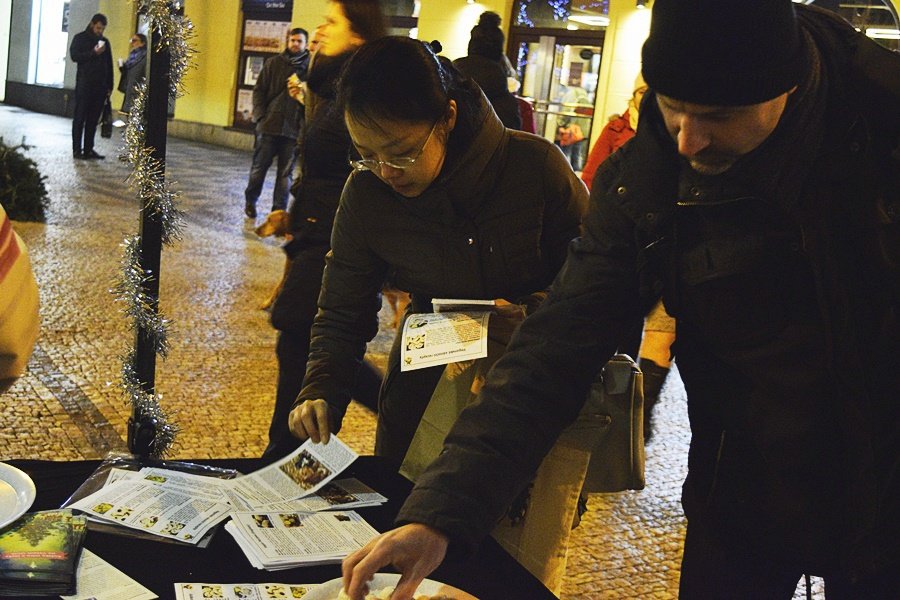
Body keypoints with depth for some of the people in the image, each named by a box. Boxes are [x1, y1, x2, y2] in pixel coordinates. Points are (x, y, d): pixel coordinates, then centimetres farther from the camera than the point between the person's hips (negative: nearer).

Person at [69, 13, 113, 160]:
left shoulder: (105, 41, 17)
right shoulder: (80, 38, 5)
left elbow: (109, 64, 17)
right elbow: (74, 55, -8)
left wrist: (109, 86, 11)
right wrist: (93, 53, -17)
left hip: (100, 86, 4)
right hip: (84, 84, -4)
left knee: (93, 119, 4)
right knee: (80, 118, -2)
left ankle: (88, 149, 7)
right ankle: (77, 149, -2)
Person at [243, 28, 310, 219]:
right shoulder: (274, 63, 6)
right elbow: (259, 90, 6)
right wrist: (260, 115, -5)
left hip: (294, 129, -1)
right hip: (269, 125, 1)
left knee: (286, 172, 4)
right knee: (259, 166, 9)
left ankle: (279, 211, 12)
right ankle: (250, 201, 27)